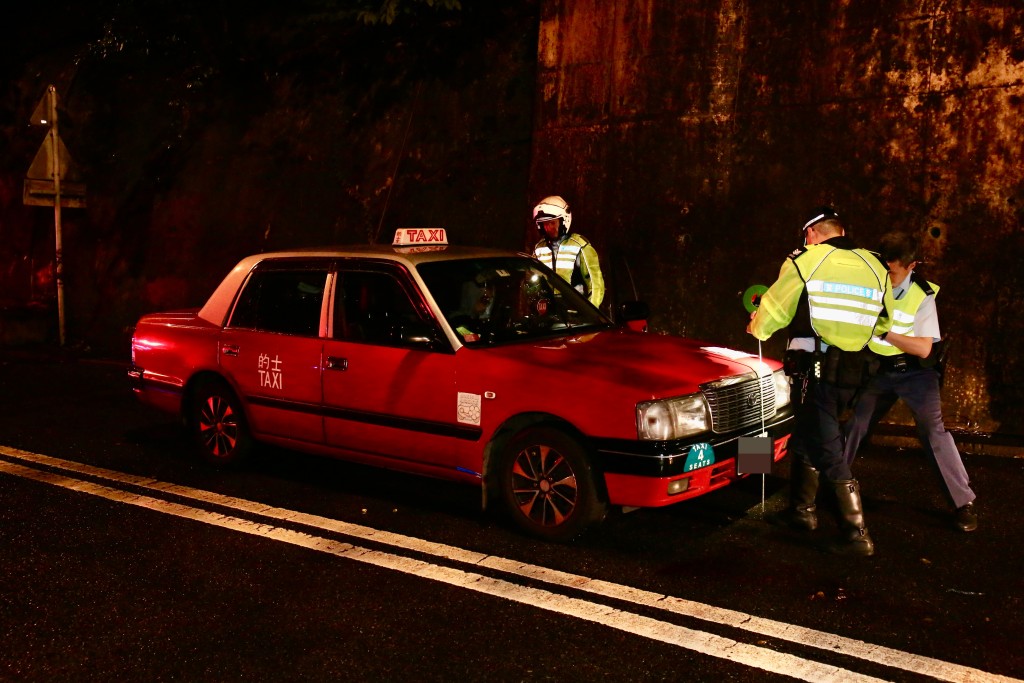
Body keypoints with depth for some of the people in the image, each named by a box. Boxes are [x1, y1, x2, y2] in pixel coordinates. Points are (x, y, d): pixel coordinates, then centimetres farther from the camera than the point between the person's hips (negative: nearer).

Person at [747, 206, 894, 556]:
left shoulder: (804, 261, -5)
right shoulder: (874, 266, 8)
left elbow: (773, 309, 4)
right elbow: (884, 320, 16)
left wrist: (757, 327, 25)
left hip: (815, 369, -6)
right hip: (852, 371, 6)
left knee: (828, 451, -3)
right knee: (806, 438, 21)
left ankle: (857, 534, -4)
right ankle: (802, 509, 31)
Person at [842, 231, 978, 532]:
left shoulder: (922, 296, -16)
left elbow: (924, 349, -20)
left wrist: (884, 332, -30)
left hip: (914, 371, -4)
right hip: (878, 369, 4)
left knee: (934, 431, -12)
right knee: (853, 425, 8)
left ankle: (965, 502, -5)